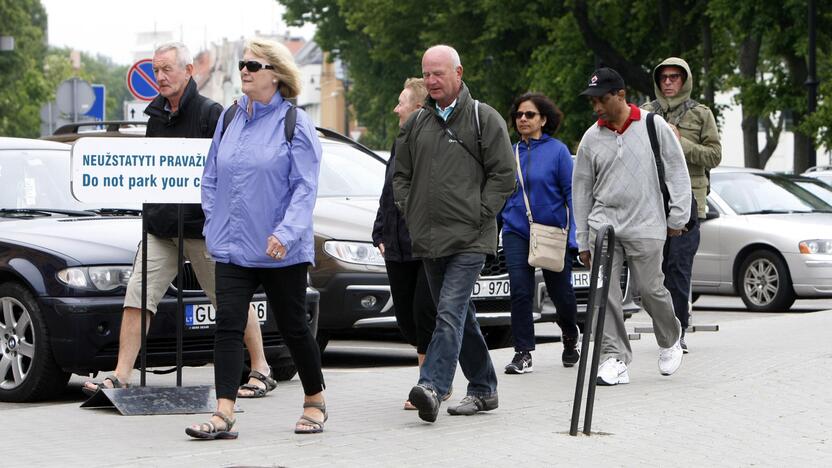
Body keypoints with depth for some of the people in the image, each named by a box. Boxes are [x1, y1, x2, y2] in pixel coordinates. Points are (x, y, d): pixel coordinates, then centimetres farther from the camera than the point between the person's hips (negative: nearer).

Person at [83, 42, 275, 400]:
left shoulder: (210, 113, -7)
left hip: (203, 226, -6)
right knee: (137, 298, -4)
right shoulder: (156, 114, 13)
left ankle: (261, 371, 16)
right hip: (159, 225, 6)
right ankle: (120, 377, -4)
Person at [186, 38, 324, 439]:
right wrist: (214, 225, 7)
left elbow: (304, 188, -12)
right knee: (228, 324, -8)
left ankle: (315, 402, 27)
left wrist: (286, 232, -24)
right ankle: (223, 415, -13)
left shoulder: (295, 124, -6)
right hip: (232, 247, 4)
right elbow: (211, 177, 17)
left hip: (281, 251, -4)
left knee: (292, 326, 8)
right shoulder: (229, 119, 10)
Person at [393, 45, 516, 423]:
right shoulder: (415, 124, 14)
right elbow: (400, 174, 21)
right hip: (429, 240, 6)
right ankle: (483, 389, 21)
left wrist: (479, 215, -9)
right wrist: (410, 212, 8)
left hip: (469, 239, -6)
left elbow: (504, 175, -3)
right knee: (460, 316, 12)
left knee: (451, 311, -18)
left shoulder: (483, 118, -1)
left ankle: (432, 384, -29)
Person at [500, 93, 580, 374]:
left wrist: (573, 235, -11)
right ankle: (523, 353, -3)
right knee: (520, 292, -9)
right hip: (516, 232, 2)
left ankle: (570, 338, 37)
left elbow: (571, 193, -5)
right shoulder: (511, 153, 7)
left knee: (560, 292, 8)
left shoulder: (557, 150, -5)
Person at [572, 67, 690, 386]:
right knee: (605, 293, -8)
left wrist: (678, 216, 0)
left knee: (651, 290, -1)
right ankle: (614, 359, -6)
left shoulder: (653, 126, 0)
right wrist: (583, 241, 11)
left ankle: (670, 342, 26)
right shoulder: (591, 138, 7)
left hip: (645, 227, -3)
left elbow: (677, 171, 4)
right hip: (603, 225, 3)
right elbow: (581, 190, 12)